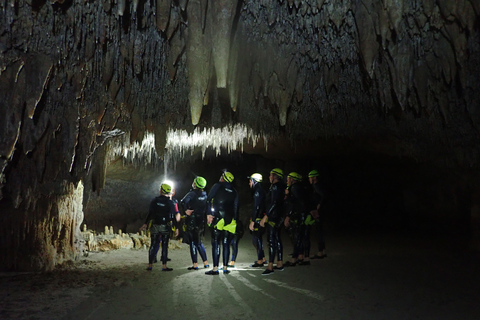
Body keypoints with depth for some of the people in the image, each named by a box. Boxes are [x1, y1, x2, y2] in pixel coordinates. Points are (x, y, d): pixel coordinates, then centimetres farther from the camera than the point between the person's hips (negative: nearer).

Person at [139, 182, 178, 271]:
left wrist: (145, 224, 4)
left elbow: (150, 213, -1)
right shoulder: (170, 203, -3)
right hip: (165, 227, -2)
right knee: (164, 246, 3)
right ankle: (164, 266, 4)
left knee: (153, 245, 8)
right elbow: (173, 216, -4)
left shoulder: (155, 200, 1)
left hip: (155, 226, 2)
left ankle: (150, 265, 10)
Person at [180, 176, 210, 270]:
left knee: (192, 243, 1)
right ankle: (205, 262, 18)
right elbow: (208, 207, 15)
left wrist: (186, 210, -14)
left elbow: (183, 201, -26)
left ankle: (195, 264, 3)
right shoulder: (205, 195, 8)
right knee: (199, 242, 18)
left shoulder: (192, 193, -12)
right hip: (201, 222, 6)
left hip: (191, 221, -6)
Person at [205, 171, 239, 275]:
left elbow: (209, 199, -6)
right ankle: (225, 268, 10)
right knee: (226, 244, 9)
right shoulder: (234, 191, 15)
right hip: (230, 220, 4)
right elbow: (236, 208, 12)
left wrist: (208, 214, -8)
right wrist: (235, 220, 15)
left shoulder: (217, 186, 4)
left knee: (216, 243, -3)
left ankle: (215, 268, -6)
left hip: (218, 218, -4)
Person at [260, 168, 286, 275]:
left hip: (273, 217, -10)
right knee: (277, 239, 14)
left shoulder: (275, 187, -15)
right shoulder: (281, 186, 15)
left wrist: (265, 217, -21)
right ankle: (280, 264, 21)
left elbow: (273, 203, -22)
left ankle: (270, 266, -6)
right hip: (279, 216, 10)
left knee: (271, 241, -8)